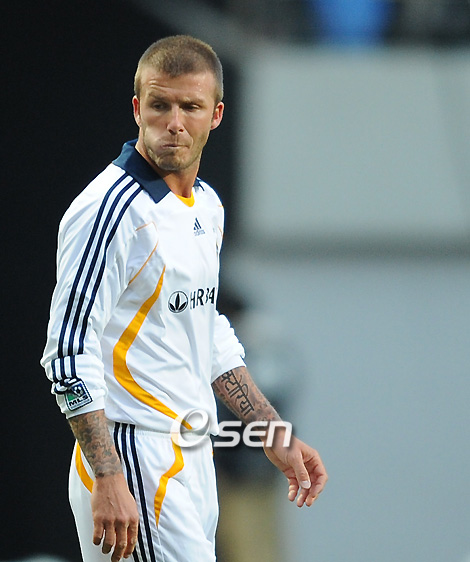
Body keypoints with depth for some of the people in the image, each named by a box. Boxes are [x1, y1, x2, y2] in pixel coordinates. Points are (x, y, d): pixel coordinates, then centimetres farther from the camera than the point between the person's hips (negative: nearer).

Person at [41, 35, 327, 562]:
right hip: (131, 461, -9)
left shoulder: (207, 205, 13)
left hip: (194, 458, 9)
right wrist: (108, 480, -24)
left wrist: (276, 439, 21)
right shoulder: (111, 208, -14)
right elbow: (69, 352, -18)